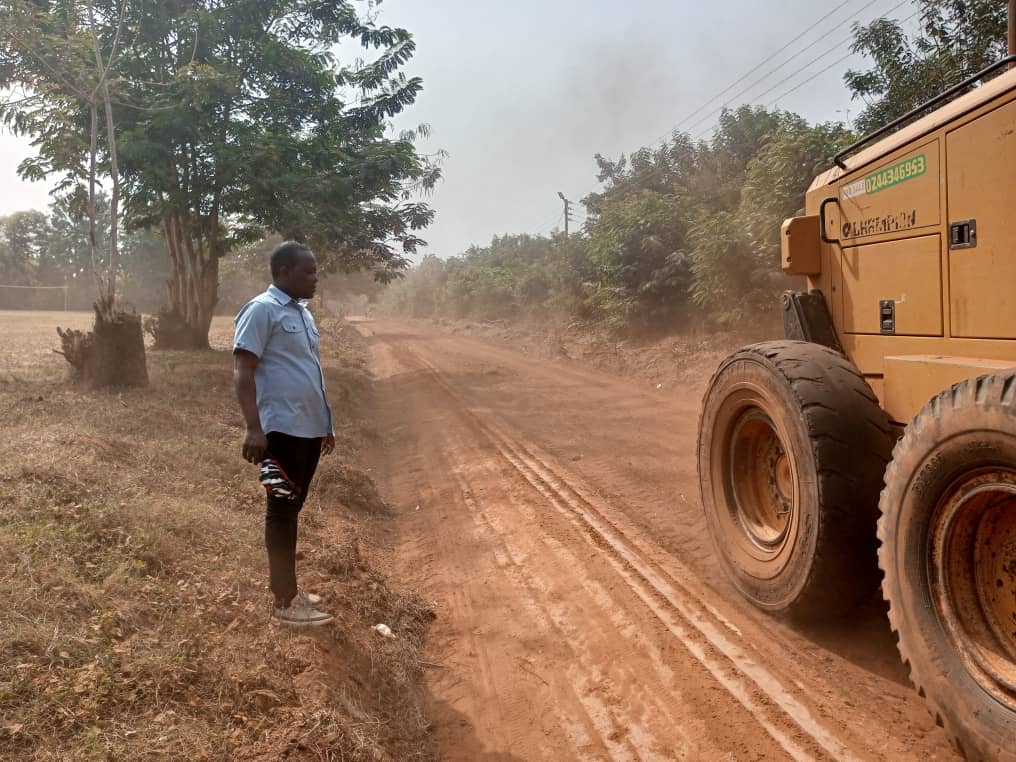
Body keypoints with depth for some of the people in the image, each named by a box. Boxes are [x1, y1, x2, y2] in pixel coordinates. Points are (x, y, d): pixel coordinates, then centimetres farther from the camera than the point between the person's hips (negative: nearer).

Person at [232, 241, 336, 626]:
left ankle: (286, 586, 27)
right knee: (283, 510, -2)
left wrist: (325, 422, 24)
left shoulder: (303, 313, 17)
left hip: (309, 429, 9)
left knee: (292, 509, 15)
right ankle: (285, 602, 6)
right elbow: (242, 371, -15)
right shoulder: (262, 310, -10)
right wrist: (254, 428, -24)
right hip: (282, 430, -8)